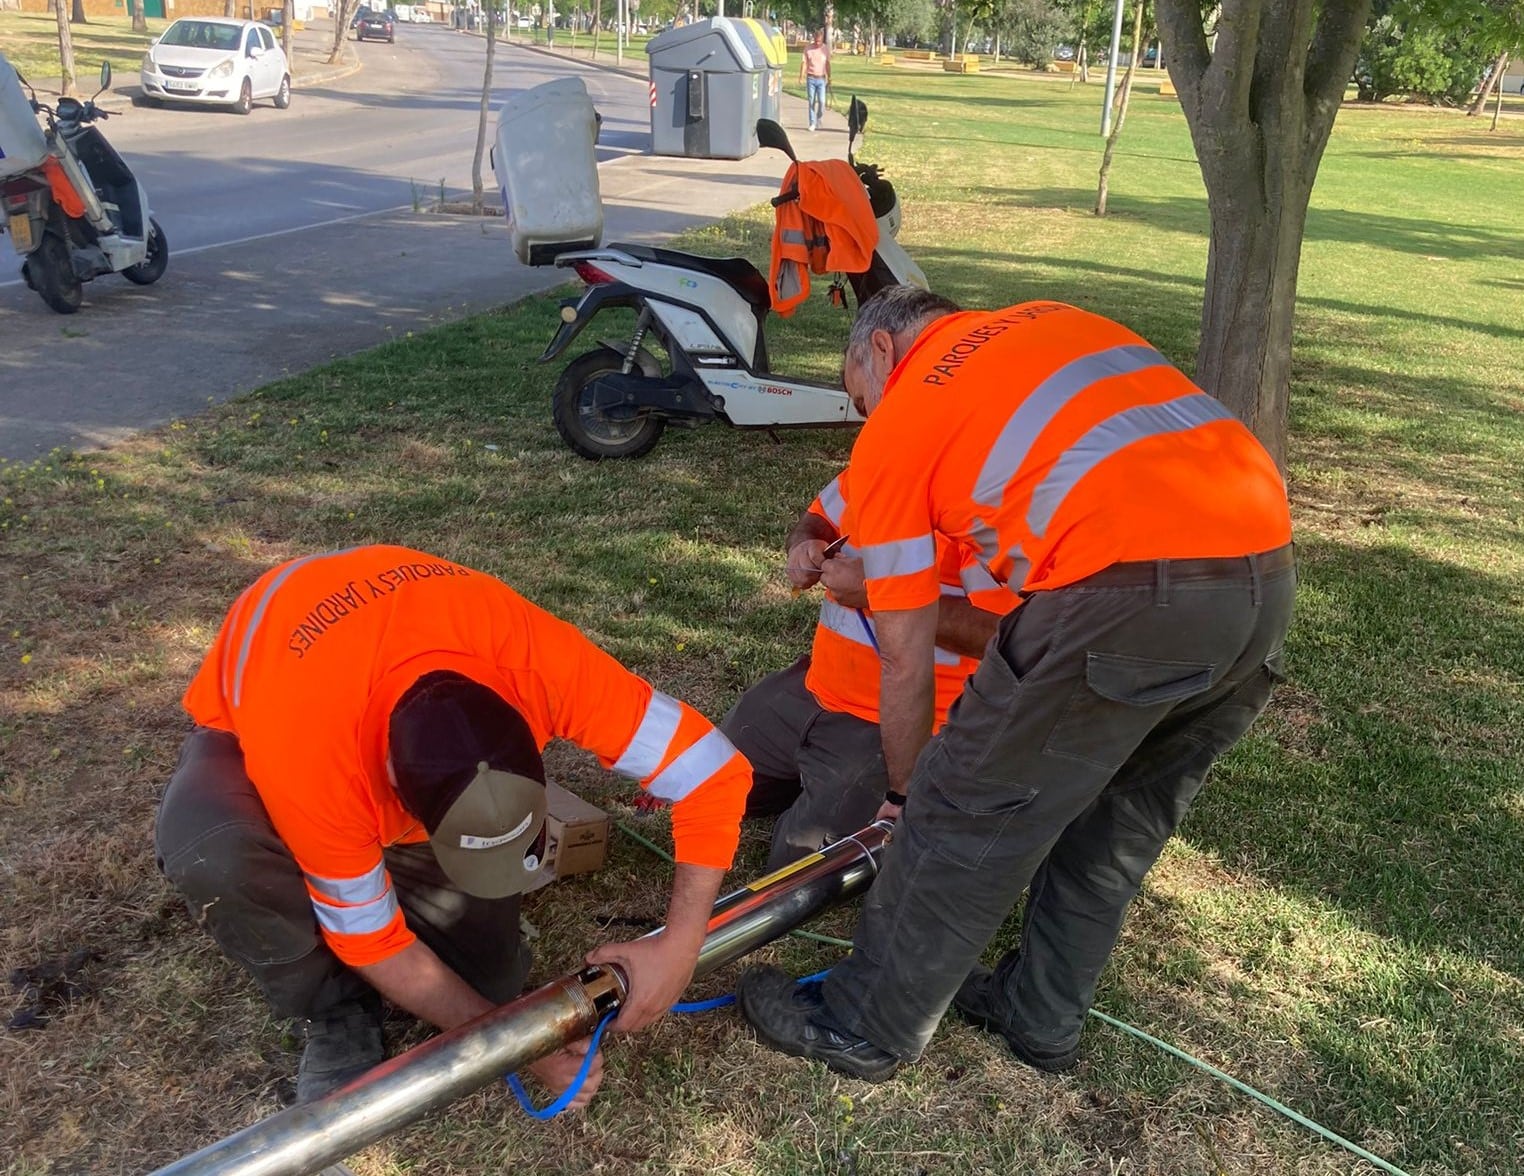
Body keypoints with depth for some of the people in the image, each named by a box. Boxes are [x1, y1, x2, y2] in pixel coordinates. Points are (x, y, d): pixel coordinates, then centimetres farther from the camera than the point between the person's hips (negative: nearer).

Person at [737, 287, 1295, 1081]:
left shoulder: (893, 430, 12)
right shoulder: (1056, 322, 29)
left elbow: (906, 662, 13)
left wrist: (903, 790, 30)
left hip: (1130, 584, -7)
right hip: (1267, 568, 8)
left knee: (965, 816, 10)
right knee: (1120, 819, 24)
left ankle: (864, 1026, 28)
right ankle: (1040, 1016, 41)